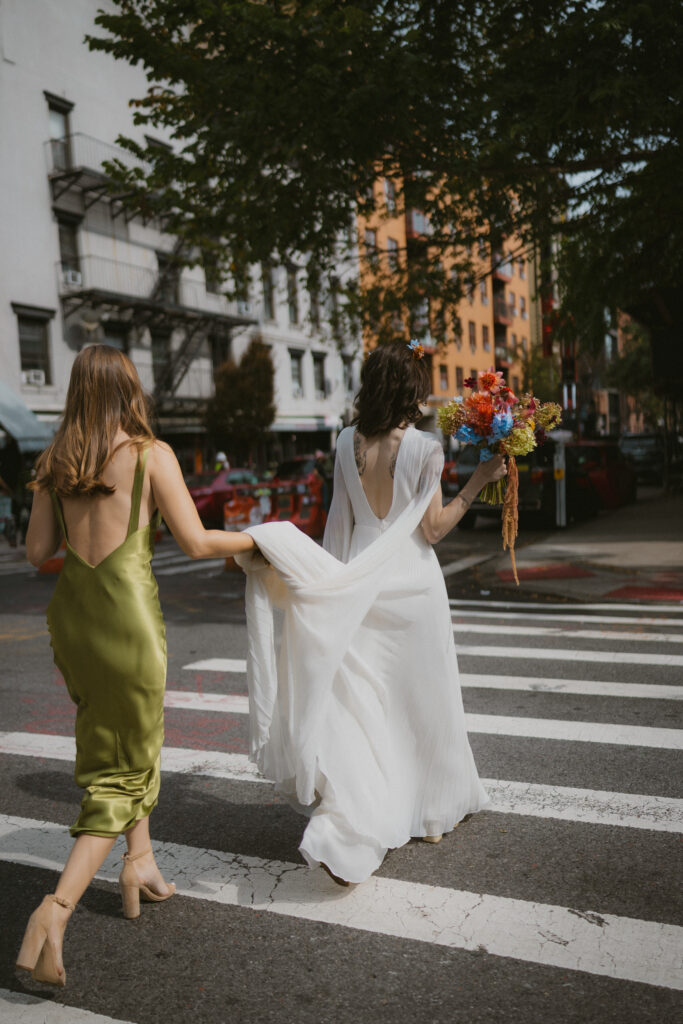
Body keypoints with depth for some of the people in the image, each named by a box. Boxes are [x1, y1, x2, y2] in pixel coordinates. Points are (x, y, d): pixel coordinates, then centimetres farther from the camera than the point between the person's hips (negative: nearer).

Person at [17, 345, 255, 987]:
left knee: (122, 742, 27)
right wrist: (252, 538, 9)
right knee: (124, 768, 7)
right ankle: (55, 910, -2)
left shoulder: (55, 462, 6)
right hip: (127, 614, -5)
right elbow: (196, 544, -9)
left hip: (70, 612, 6)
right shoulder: (152, 454, -8)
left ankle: (139, 860, 32)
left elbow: (37, 552, 7)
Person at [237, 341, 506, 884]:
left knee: (360, 702, 6)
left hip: (360, 583, 3)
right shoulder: (423, 447, -12)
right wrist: (478, 482, -7)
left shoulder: (348, 442, 1)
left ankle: (343, 834, 1)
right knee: (420, 698, 14)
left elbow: (343, 521, 7)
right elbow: (432, 529, -10)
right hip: (410, 581, -3)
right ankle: (433, 809, 35)